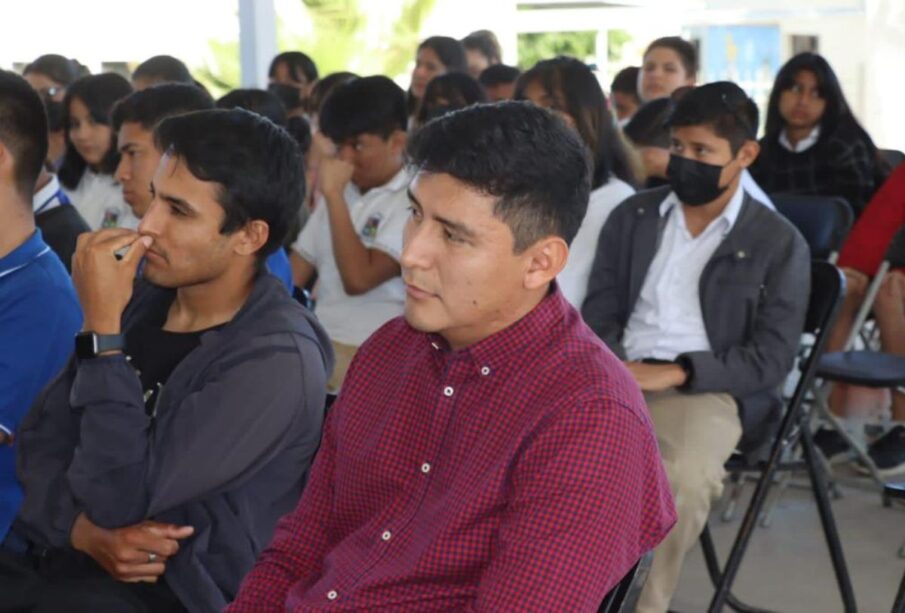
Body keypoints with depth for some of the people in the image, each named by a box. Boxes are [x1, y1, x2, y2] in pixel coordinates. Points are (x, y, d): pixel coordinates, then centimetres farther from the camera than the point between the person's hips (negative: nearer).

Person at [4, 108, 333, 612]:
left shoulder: (277, 362, -15)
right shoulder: (143, 301, 7)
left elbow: (119, 498, -18)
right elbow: (41, 438, 5)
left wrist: (103, 328, -18)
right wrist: (83, 528, -14)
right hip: (48, 557, 6)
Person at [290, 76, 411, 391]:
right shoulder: (342, 191, 16)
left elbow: (358, 278, -17)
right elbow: (294, 274, 17)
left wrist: (333, 194, -14)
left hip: (368, 357, -6)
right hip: (318, 344, 6)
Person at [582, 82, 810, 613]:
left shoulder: (779, 243, 5)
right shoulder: (633, 216, 16)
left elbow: (772, 359, -2)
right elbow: (600, 315, 14)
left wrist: (674, 373, -14)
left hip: (710, 390, -3)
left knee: (684, 476, -36)